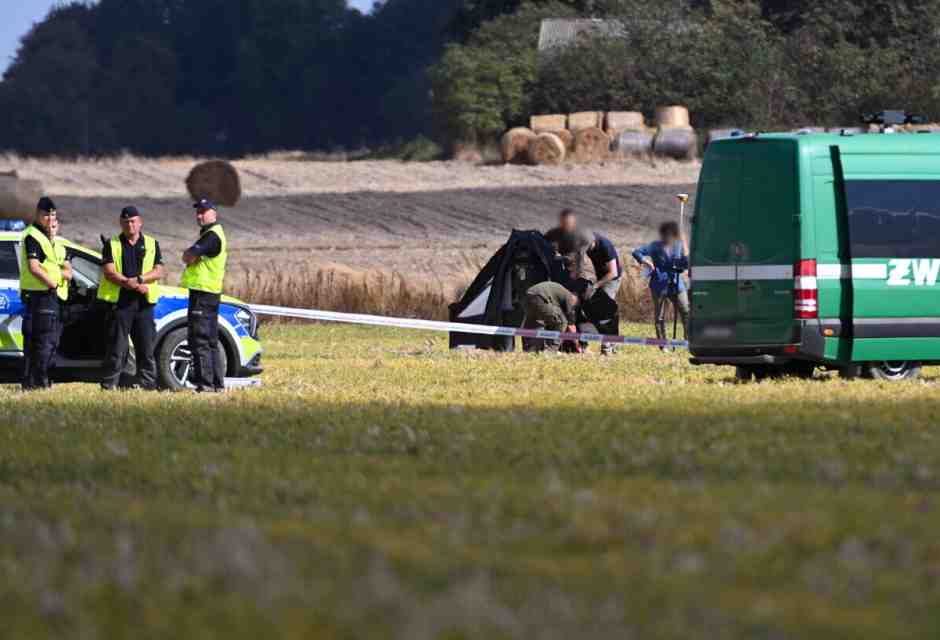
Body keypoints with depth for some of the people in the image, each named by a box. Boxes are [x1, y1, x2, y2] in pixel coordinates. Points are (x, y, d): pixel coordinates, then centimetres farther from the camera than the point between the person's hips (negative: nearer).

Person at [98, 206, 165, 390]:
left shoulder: (151, 244, 13)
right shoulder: (112, 245, 7)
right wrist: (134, 285, -13)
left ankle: (148, 385, 8)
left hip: (144, 303, 2)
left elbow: (158, 272, 3)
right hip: (119, 302, -2)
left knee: (147, 348, 3)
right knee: (117, 347, -5)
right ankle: (109, 385, -2)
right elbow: (109, 273, -5)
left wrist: (138, 279, -14)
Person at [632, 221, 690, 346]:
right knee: (660, 317, 3)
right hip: (660, 287, -2)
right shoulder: (656, 247, -4)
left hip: (676, 285, 2)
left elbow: (686, 265, 0)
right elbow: (637, 252, -7)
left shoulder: (678, 246, 3)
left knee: (686, 313, -4)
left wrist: (685, 248, -10)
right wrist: (644, 260, -26)